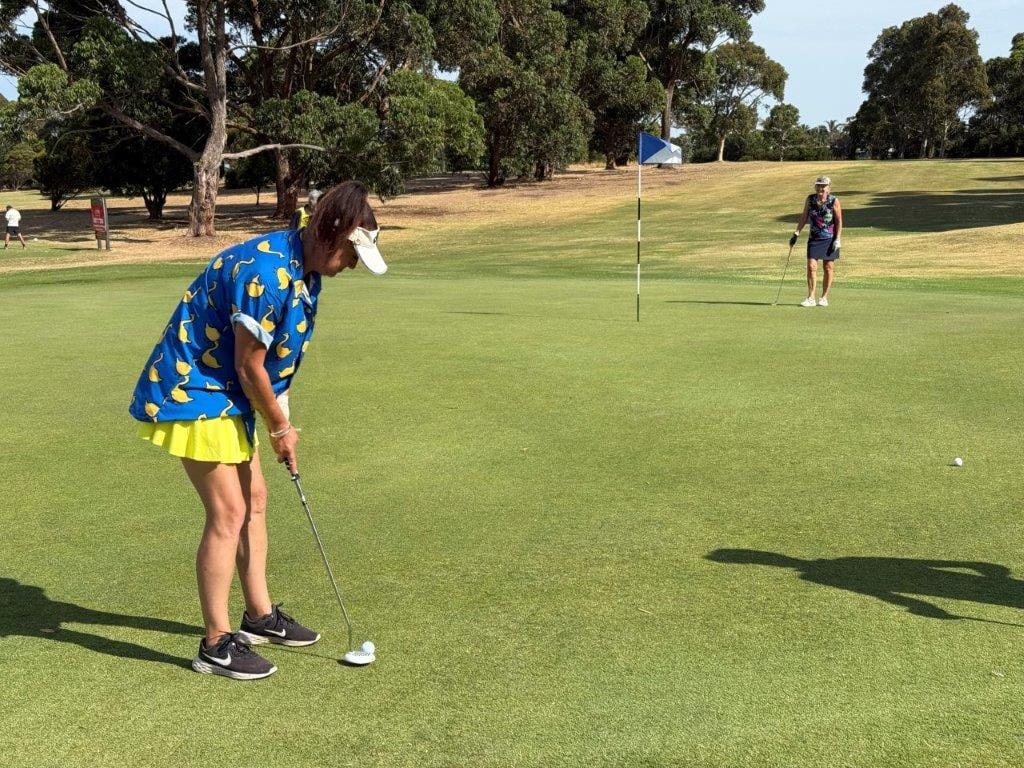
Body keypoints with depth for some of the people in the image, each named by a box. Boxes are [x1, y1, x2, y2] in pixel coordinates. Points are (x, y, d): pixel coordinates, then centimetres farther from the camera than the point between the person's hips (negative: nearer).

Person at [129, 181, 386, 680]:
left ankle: (260, 616, 29)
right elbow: (249, 366, -21)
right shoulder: (265, 271, -28)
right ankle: (216, 644, 5)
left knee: (254, 500, 15)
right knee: (228, 514, -8)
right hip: (191, 391, -10)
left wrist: (279, 420, 4)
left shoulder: (304, 269, 3)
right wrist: (279, 427, -8)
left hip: (227, 394, 10)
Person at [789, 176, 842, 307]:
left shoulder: (834, 201, -6)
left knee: (828, 268, 4)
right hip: (814, 238, 2)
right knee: (811, 266, -7)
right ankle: (810, 298, -4)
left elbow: (839, 221, -4)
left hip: (829, 239, -2)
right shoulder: (810, 199, 2)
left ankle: (824, 298, 13)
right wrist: (796, 233, 4)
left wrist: (837, 240, -10)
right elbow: (804, 217, 10)